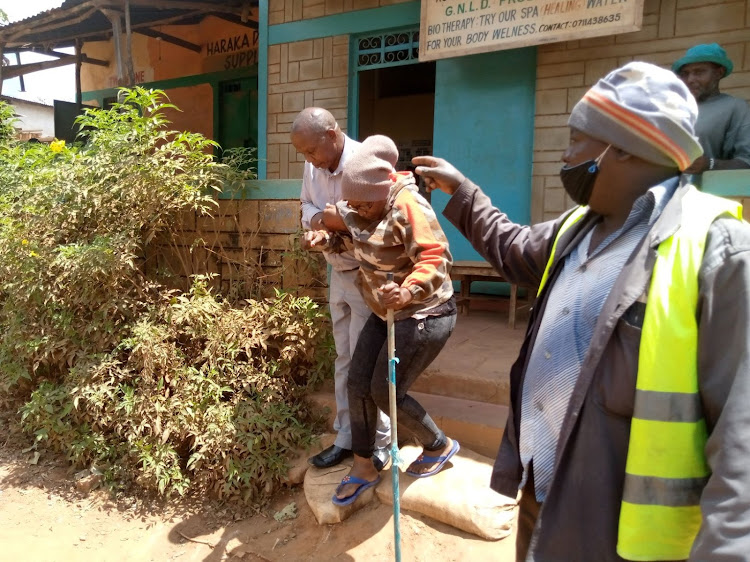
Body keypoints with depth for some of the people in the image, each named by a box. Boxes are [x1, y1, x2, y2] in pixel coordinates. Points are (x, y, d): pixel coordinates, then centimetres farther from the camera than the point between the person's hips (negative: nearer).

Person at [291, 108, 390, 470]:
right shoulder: (313, 167, -3)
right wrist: (314, 217, -10)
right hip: (338, 274, 7)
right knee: (343, 359, 14)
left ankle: (378, 444, 19)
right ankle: (346, 438, 29)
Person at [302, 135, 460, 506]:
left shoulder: (408, 207, -25)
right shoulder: (361, 209, 1)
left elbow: (436, 260, -32)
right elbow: (339, 222, 17)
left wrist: (407, 292, -50)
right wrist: (323, 236, -7)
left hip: (424, 315, -9)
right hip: (384, 313, 9)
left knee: (385, 391, -5)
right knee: (358, 383, 6)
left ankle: (440, 446, 22)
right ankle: (363, 468, 22)